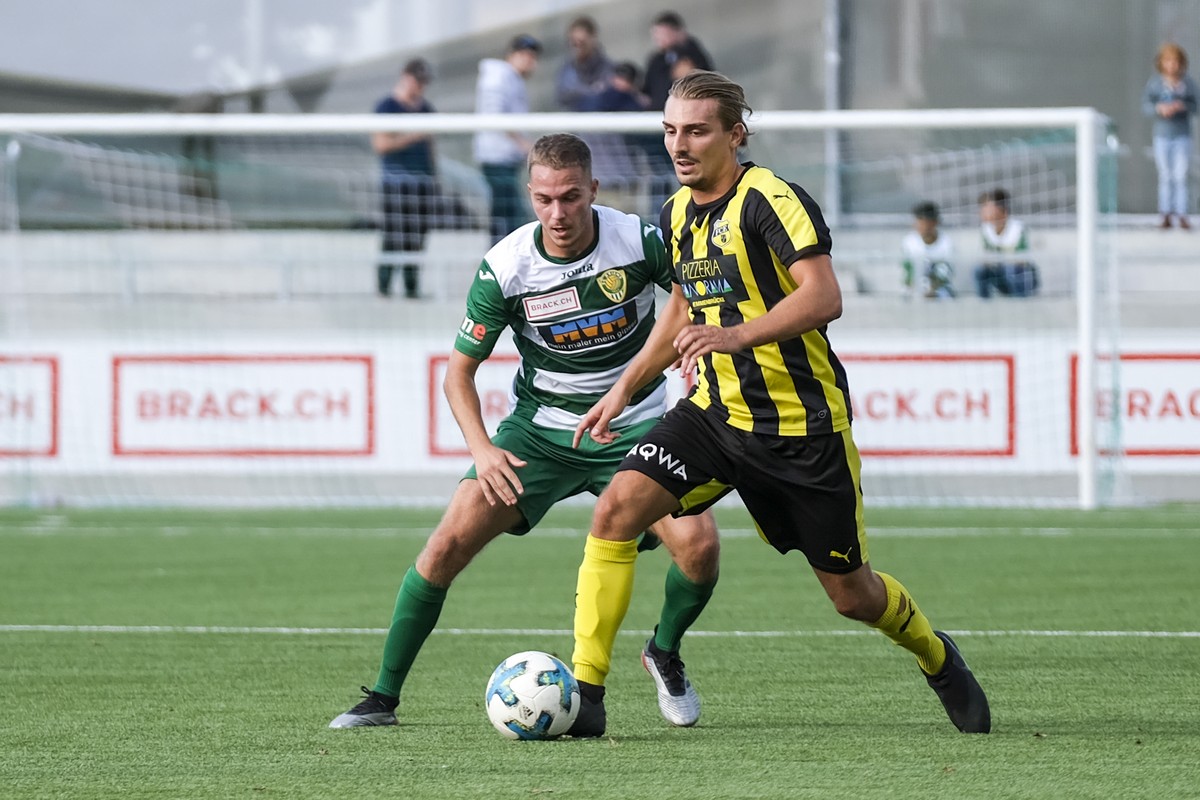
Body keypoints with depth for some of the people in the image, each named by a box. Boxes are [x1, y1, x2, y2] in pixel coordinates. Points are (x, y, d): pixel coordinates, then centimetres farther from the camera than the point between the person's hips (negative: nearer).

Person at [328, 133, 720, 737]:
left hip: (633, 426, 0)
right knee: (450, 543, -15)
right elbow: (459, 370, -7)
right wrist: (482, 449, -21)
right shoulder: (505, 267, -16)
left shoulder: (640, 241, -17)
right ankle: (383, 697, -1)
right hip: (539, 430, 0)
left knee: (698, 544, -21)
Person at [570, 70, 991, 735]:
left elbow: (823, 298, -26)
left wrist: (738, 335, -39)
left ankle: (937, 658, 39)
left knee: (851, 593, 5)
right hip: (715, 412, 6)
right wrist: (625, 388, 19)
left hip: (802, 424, -6)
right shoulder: (678, 213, 8)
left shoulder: (770, 200, -16)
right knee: (617, 506, -18)